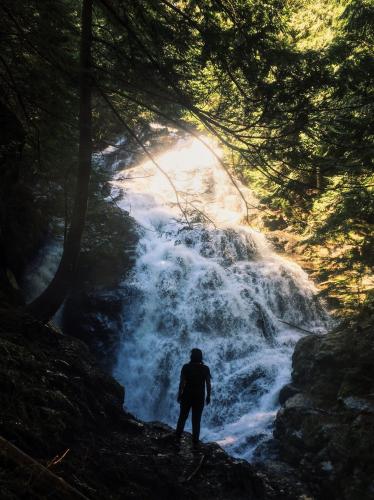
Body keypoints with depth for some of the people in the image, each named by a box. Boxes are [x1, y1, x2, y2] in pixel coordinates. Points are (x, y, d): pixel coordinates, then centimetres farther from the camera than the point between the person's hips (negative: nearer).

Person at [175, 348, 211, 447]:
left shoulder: (186, 367, -10)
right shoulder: (205, 369, -6)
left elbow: (182, 383, -10)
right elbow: (208, 384, -5)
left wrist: (179, 395, 1)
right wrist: (208, 396, 6)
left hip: (186, 396, 0)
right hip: (199, 398, 0)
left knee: (183, 416, 18)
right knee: (196, 420, 10)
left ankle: (178, 436, 27)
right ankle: (195, 441, 12)